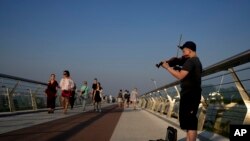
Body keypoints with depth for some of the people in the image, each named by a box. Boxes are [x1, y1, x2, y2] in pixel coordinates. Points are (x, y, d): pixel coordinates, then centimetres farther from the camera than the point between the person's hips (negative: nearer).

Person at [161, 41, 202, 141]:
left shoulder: (190, 61, -13)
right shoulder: (197, 61, 19)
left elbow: (180, 76, -21)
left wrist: (167, 67, -12)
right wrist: (177, 68, 11)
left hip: (189, 94, -10)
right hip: (193, 93, 10)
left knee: (189, 121, -10)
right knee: (190, 120, 15)